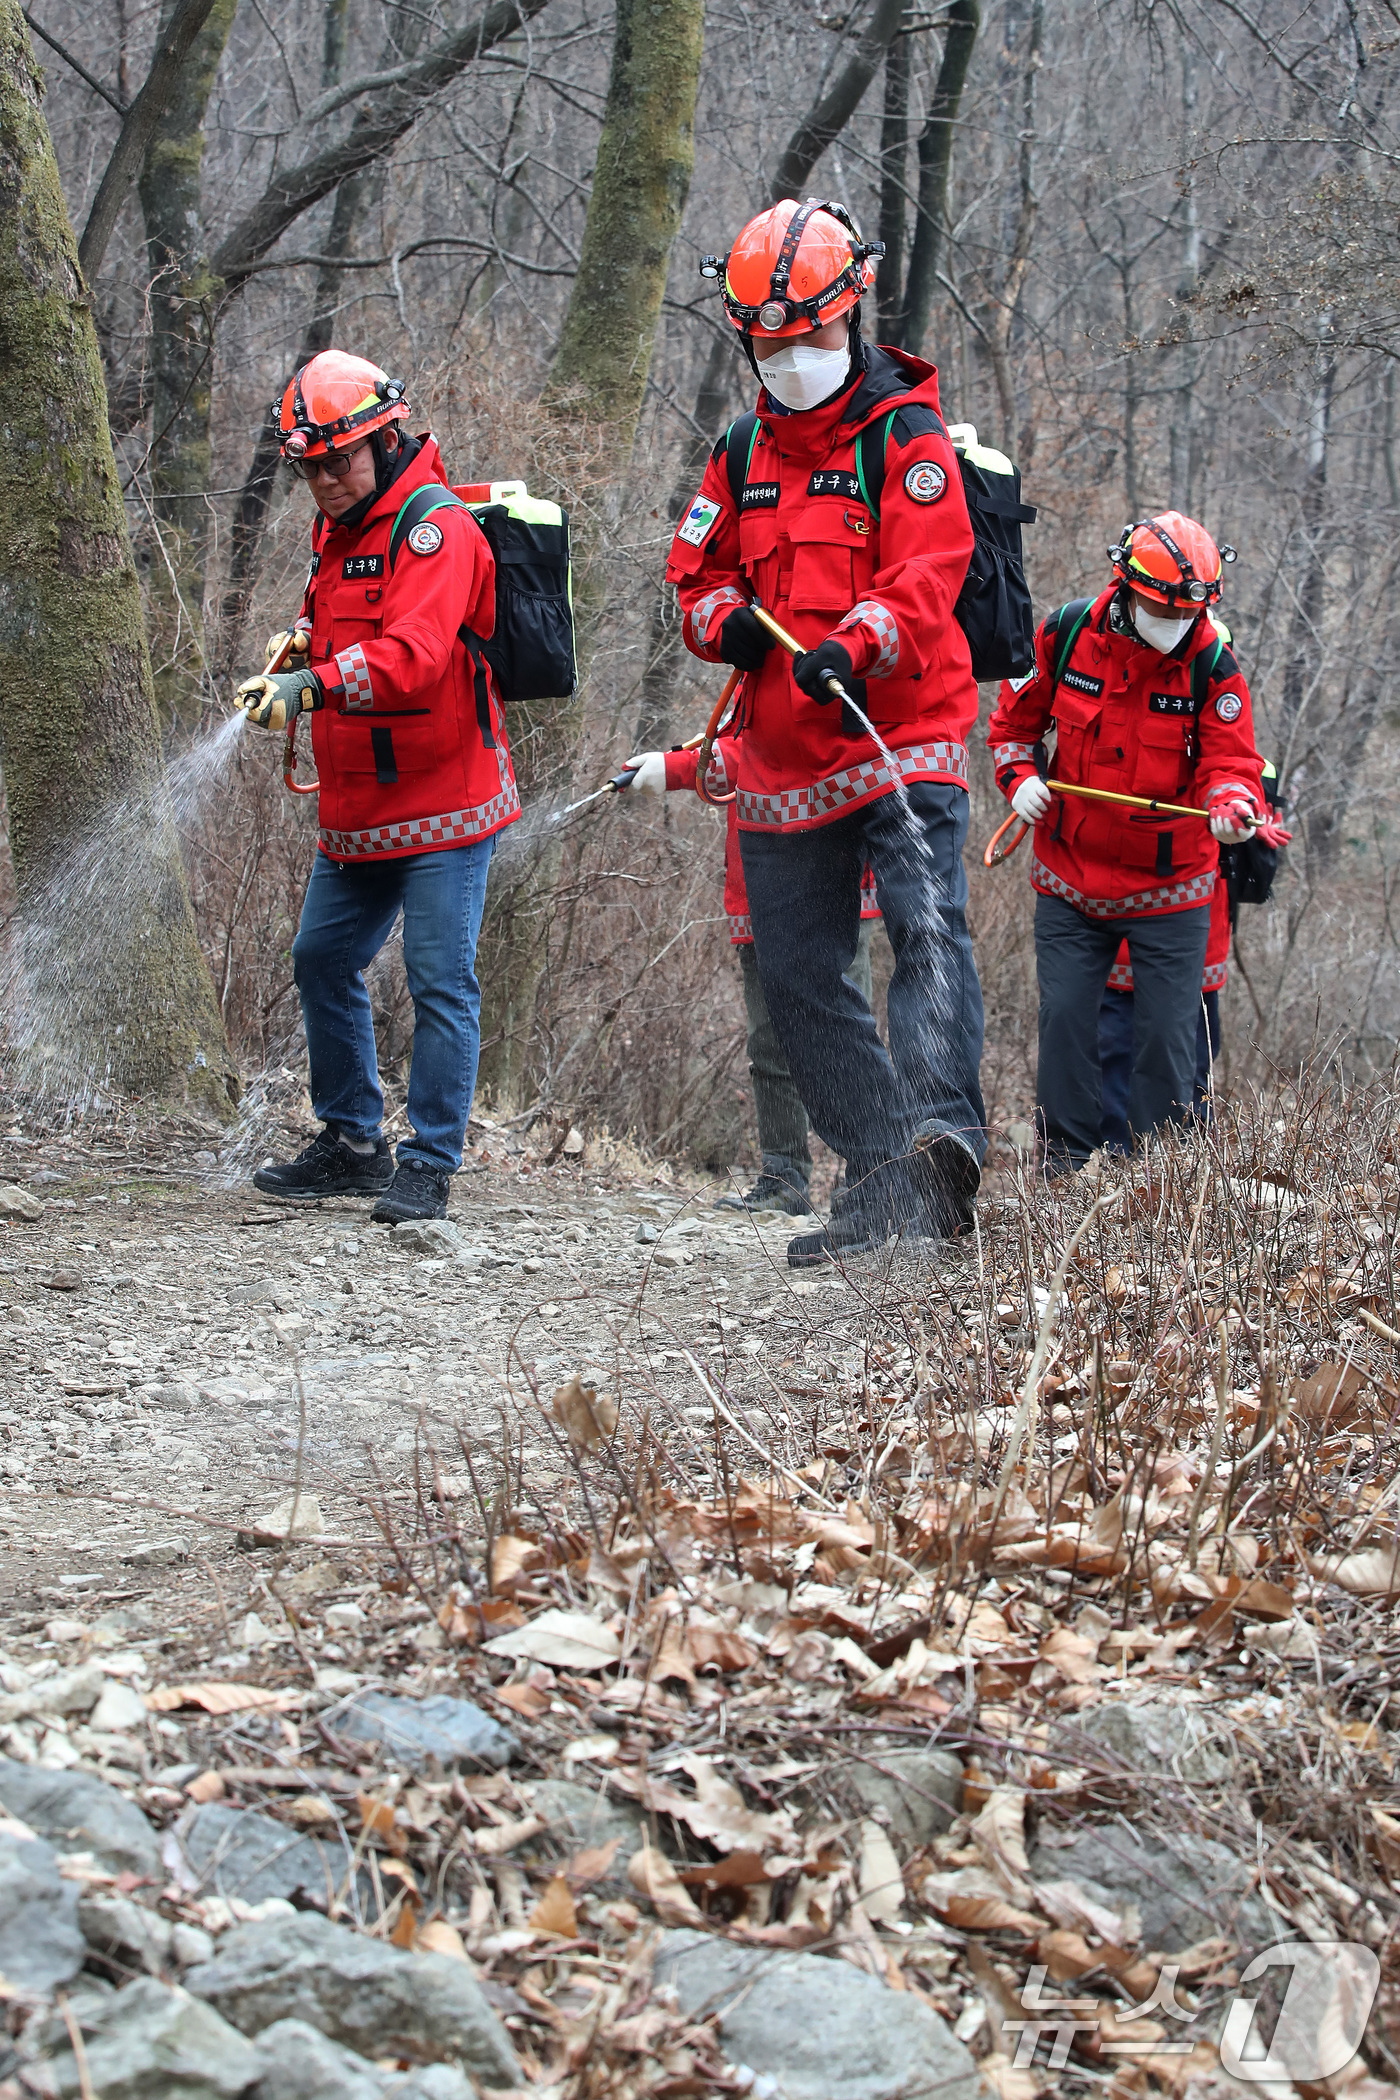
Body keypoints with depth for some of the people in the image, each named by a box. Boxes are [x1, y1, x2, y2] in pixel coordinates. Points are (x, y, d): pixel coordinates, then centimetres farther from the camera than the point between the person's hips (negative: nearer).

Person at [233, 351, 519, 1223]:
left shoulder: (436, 528, -15)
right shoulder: (340, 531, 15)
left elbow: (413, 653, -30)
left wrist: (315, 686, -42)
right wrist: (302, 641, 6)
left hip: (443, 805, -10)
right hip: (359, 813, 10)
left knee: (440, 980, -7)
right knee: (324, 962, 14)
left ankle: (430, 1166, -3)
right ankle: (352, 1143, 26)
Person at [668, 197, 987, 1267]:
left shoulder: (904, 435, -5)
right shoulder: (744, 452, 15)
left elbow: (926, 576, -17)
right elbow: (697, 570, 20)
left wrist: (851, 648, -36)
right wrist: (724, 617, -5)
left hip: (902, 734, -7)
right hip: (785, 757, 7)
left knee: (929, 926, -26)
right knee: (799, 977, 7)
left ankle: (943, 1129, -41)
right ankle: (884, 1181, 14)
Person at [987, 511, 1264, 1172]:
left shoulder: (1211, 664, -11)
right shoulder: (1065, 633, -7)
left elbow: (1228, 759, -13)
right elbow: (1017, 716, 9)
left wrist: (1232, 804, -34)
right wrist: (1020, 775, -7)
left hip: (1169, 886, -1)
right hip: (1069, 875, 1)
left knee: (1166, 1033, 0)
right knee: (1064, 1019, 0)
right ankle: (1065, 1164, 12)